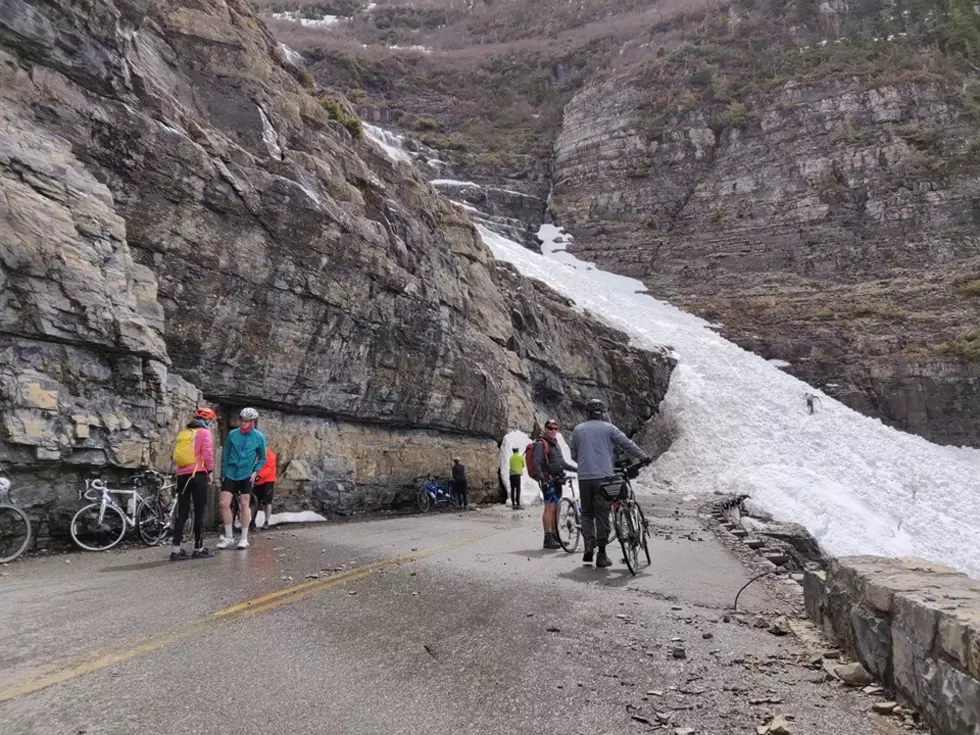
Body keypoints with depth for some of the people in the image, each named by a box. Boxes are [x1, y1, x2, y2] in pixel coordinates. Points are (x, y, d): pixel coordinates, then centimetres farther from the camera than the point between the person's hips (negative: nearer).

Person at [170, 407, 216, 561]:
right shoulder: (204, 432, -3)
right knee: (199, 513, 1)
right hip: (198, 475, -6)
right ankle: (199, 549, 4)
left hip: (182, 475, 6)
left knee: (182, 513, 7)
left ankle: (176, 549, 3)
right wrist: (210, 471, 1)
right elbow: (207, 453, -11)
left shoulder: (183, 433, 17)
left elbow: (179, 454, 15)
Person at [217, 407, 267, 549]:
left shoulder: (259, 437, -4)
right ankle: (229, 537, 9)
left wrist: (255, 471, -6)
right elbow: (225, 454, 8)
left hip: (246, 475, -1)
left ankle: (244, 538, 13)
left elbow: (262, 458, 6)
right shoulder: (232, 434, -2)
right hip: (230, 474, 1)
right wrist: (224, 471, 7)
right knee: (224, 504, -5)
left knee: (244, 504, 3)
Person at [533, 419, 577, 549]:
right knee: (549, 508, -9)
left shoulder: (556, 444, 20)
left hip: (557, 480, 8)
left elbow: (562, 463, 26)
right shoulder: (541, 444, -7)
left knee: (556, 508, 10)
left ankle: (555, 536, 16)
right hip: (548, 481, -8)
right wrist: (543, 479, -25)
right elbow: (537, 464, -16)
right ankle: (548, 539, -6)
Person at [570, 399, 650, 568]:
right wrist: (644, 457, 19)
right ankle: (601, 554, 5)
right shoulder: (608, 428, 2)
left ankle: (589, 546, -2)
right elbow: (627, 444, 6)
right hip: (603, 477, -2)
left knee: (587, 513, 14)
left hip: (584, 478, 2)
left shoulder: (578, 429, 9)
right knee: (602, 514, 3)